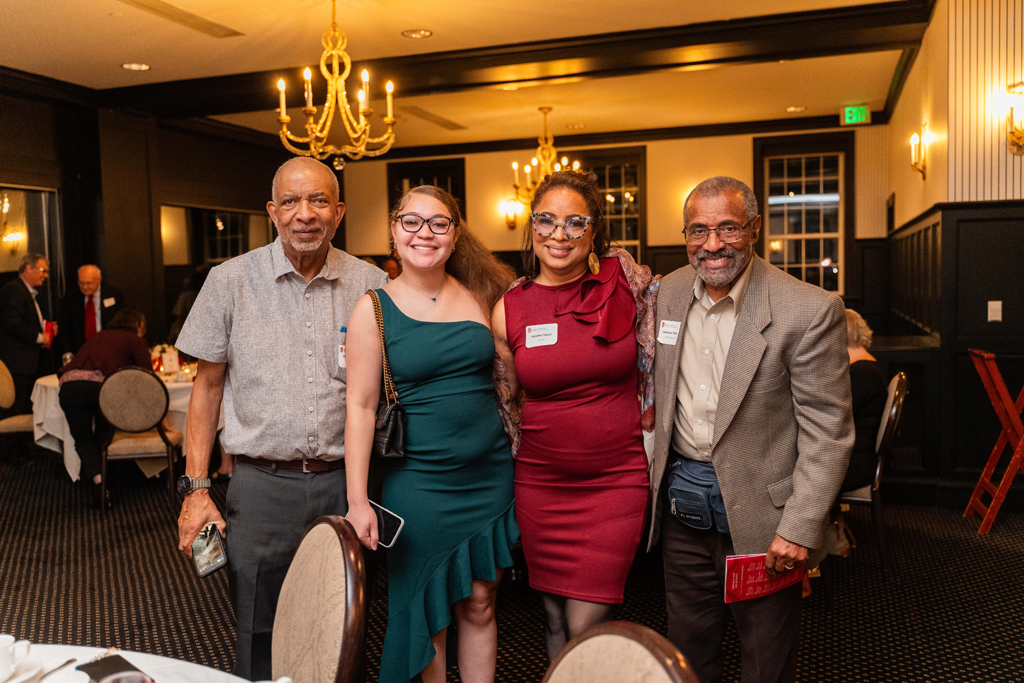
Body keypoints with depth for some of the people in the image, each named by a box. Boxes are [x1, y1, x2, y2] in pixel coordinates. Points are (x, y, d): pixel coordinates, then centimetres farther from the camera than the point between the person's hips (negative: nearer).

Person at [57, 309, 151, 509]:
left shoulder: (97, 336, 34)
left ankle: (97, 478, -7)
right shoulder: (136, 341, 18)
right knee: (102, 435, 22)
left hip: (69, 384, 3)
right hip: (101, 385, -3)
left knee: (83, 439, 14)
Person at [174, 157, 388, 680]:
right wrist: (196, 488, -1)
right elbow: (208, 385, 4)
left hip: (344, 483, 1)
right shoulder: (231, 281, -1)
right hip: (261, 485, -1)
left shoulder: (370, 285, 1)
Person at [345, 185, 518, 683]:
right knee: (427, 613, 10)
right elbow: (360, 406, -7)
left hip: (490, 474, 3)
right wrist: (357, 501, -9)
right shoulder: (374, 309, -5)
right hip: (419, 482, -2)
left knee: (479, 604, 13)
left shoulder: (481, 296, 4)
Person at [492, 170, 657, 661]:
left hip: (616, 479, -2)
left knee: (586, 627, -2)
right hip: (540, 481, 2)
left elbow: (654, 364, 10)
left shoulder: (626, 283, -6)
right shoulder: (508, 310, -2)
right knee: (556, 620, 16)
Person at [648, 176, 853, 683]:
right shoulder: (666, 294, 1)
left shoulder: (809, 310, -16)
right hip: (680, 503, 5)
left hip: (757, 509, -4)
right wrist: (654, 476, 7)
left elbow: (828, 431, -14)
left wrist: (800, 528, -17)